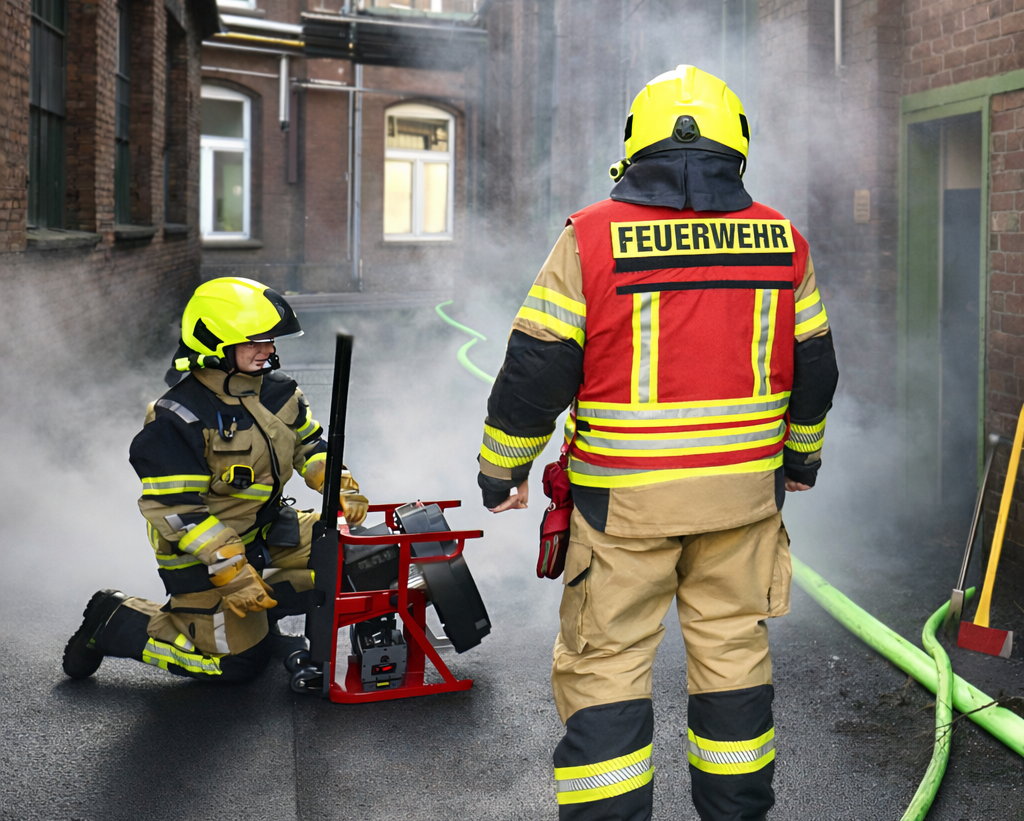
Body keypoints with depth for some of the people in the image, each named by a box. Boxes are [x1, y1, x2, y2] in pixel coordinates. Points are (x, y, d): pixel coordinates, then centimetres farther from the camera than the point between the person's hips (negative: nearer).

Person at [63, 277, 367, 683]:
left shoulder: (276, 390, -2)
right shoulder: (176, 420, -26)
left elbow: (308, 445, 12)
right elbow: (175, 509, -26)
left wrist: (340, 487, -6)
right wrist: (231, 572, -28)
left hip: (265, 528, 8)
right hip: (201, 551, -8)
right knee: (237, 661, -3)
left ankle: (258, 607, 12)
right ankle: (114, 621, 10)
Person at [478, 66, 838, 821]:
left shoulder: (592, 238, -10)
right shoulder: (781, 241, 2)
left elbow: (535, 368, -9)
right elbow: (813, 367, 11)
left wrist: (502, 467, 4)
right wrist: (803, 452, 27)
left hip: (625, 496, -3)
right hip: (745, 489, 4)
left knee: (605, 663, 6)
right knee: (733, 649, 17)